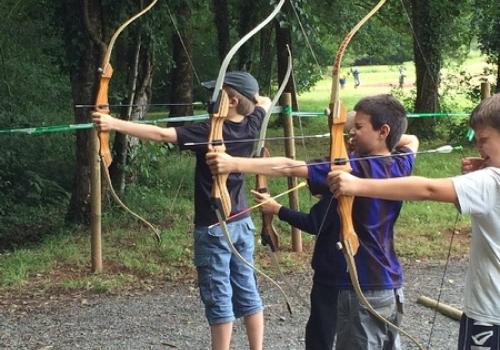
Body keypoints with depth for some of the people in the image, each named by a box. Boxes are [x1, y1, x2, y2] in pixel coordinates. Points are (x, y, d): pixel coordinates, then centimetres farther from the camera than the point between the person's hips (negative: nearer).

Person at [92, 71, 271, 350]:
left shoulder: (210, 132, -20)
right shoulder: (251, 126, -2)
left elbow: (160, 134, -26)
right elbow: (265, 102, 22)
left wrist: (114, 124, -27)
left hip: (214, 228, -7)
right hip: (243, 224, 7)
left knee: (220, 301, 1)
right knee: (247, 292, 14)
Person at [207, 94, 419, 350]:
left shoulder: (355, 170, -18)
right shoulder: (400, 166, 3)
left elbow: (290, 168, -24)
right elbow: (412, 141, 27)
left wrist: (234, 164, -27)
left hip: (360, 292, -8)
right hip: (391, 288, 8)